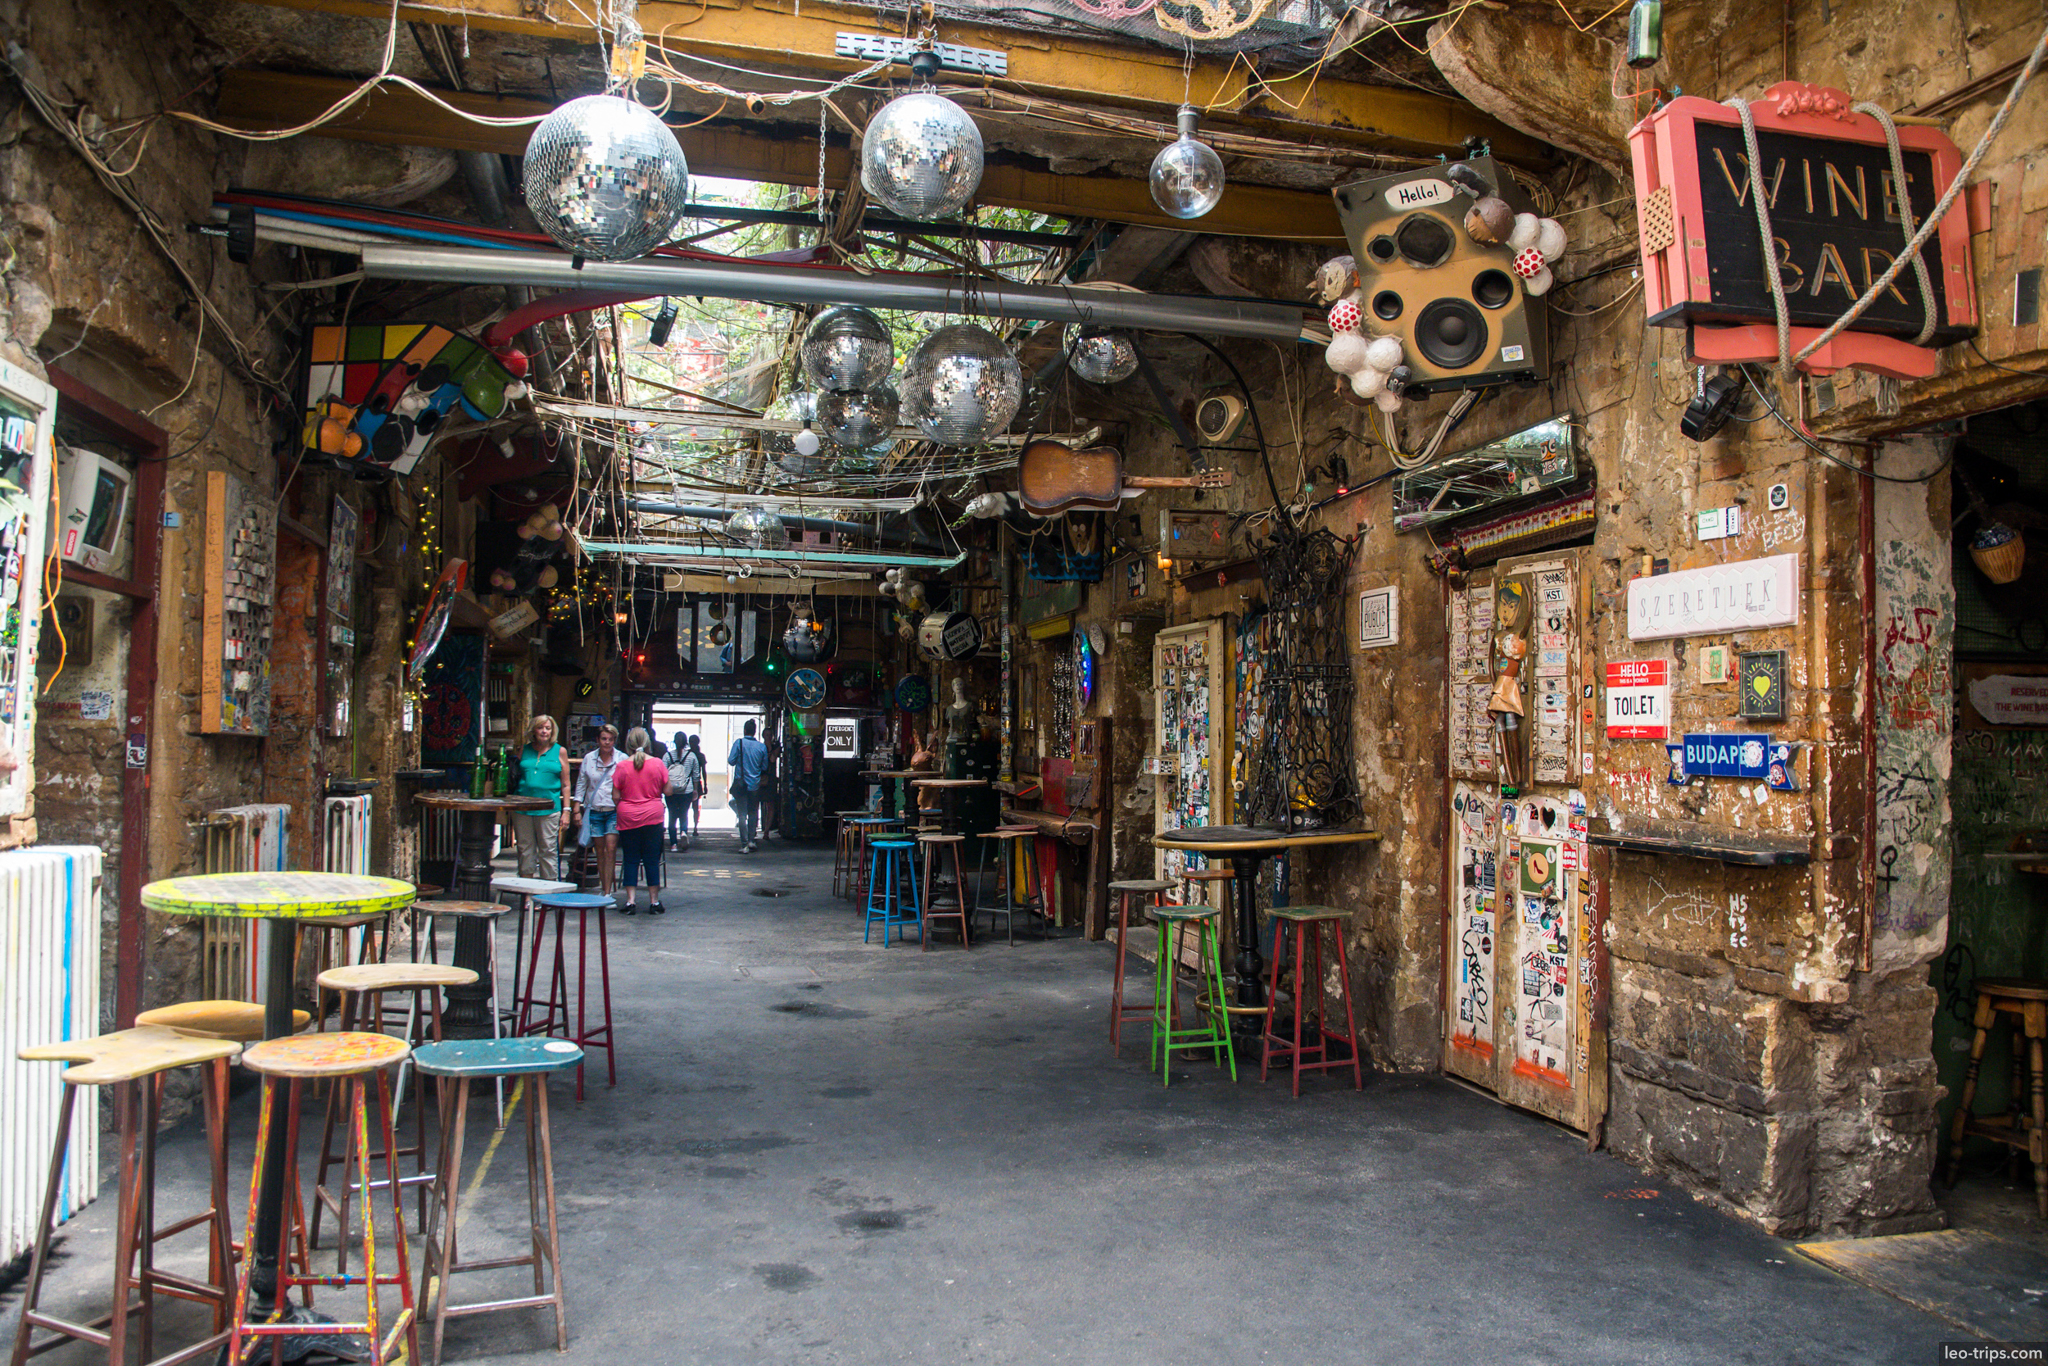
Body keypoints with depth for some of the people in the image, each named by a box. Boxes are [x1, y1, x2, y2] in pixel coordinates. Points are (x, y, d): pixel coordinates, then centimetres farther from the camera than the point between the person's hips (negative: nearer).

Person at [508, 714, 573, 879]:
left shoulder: (560, 751, 7)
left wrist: (566, 810, 0)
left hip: (549, 808, -2)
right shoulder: (524, 750, 12)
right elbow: (515, 776, 20)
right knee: (525, 849, 7)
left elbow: (565, 784, 6)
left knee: (548, 850, -1)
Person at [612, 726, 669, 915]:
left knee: (631, 860, 7)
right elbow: (667, 790, 0)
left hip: (628, 817, 0)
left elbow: (615, 796, -4)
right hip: (652, 816, 0)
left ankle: (630, 901, 5)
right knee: (652, 860, 7)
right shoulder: (658, 764, -5)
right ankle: (654, 902, 10)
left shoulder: (622, 767, -7)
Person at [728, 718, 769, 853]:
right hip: (755, 785, 2)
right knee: (753, 814, 16)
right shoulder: (762, 746, -1)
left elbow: (731, 761, -9)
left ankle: (744, 844, -2)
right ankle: (751, 840, 12)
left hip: (740, 785, -2)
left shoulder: (739, 743, -8)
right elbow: (765, 767, 6)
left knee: (742, 814, 0)